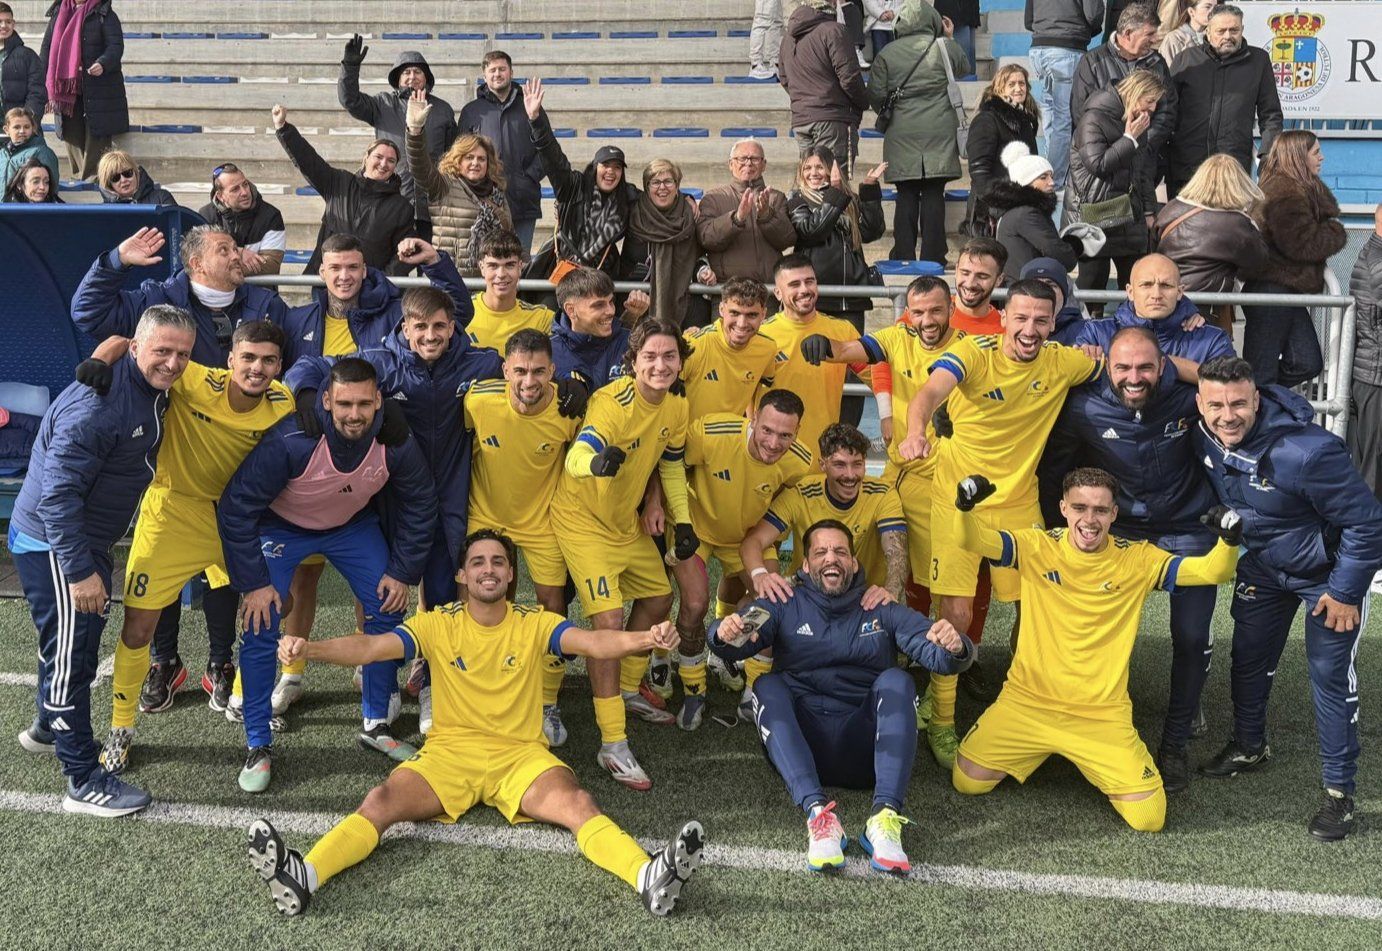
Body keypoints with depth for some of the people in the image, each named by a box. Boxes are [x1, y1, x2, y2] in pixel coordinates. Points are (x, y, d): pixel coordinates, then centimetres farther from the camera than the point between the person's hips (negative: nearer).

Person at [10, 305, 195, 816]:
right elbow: (57, 491, -29)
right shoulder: (99, 402, -28)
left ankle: (49, 726, 47)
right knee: (70, 653, -2)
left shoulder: (152, 393, 2)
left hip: (84, 542, 9)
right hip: (52, 545, -9)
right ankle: (84, 780, 7)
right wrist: (80, 571, -28)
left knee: (76, 643, 24)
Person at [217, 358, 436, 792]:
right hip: (281, 526, -3)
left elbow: (419, 506, -6)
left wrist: (403, 572, -6)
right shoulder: (292, 440, -38)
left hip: (353, 525, 4)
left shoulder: (396, 443, -26)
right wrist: (253, 583, -24)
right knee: (260, 628, -14)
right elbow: (236, 507, -27)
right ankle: (258, 747, 1)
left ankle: (376, 724, 16)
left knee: (387, 612, -2)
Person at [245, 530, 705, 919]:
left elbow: (594, 642, -12)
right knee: (380, 802, -26)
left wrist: (646, 638, -34)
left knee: (579, 804, -30)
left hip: (520, 753, -1)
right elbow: (370, 647, -7)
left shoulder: (536, 624, 5)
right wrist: (308, 648, -26)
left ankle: (649, 877, -50)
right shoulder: (438, 625, 6)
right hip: (449, 750, 1)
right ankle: (302, 875, -44)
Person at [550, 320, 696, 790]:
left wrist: (682, 522, 6)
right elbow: (576, 457, -43)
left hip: (627, 521, 8)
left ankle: (628, 691, 44)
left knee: (658, 600, 20)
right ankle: (612, 746, -12)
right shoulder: (612, 402, -27)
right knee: (609, 620, -17)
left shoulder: (676, 408, -4)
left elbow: (672, 465, 11)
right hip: (583, 520, -8)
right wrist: (596, 461, -65)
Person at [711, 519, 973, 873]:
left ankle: (885, 816, -36)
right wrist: (726, 635, -30)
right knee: (767, 686, -22)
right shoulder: (786, 607, 12)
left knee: (896, 680, -20)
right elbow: (736, 641, -6)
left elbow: (934, 652, 0)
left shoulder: (883, 611, 14)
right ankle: (817, 811, -40)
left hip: (865, 747, 0)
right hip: (800, 746, 0)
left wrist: (954, 648, -24)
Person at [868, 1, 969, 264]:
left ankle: (904, 257, 4)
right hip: (938, 134, 0)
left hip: (902, 135, 0)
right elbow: (964, 67, 21)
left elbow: (875, 95, 1)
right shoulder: (945, 47, 0)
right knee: (934, 196, 1)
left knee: (906, 196, 4)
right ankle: (932, 259, 1)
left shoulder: (888, 53, 0)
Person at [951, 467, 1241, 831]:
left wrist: (1229, 542, -30)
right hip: (1028, 702, 1)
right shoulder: (1037, 547, -6)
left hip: (1103, 715, 0)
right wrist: (965, 507, -39)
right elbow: (972, 540, -17)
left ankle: (1096, 764, 23)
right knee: (967, 781, -4)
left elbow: (1212, 572, -9)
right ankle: (1034, 751, 25)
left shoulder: (1138, 559, -4)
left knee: (1149, 816, -10)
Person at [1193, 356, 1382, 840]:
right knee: (1248, 658, 15)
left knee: (1330, 674, -4)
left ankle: (1339, 790, 9)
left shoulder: (1307, 451, -38)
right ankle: (1249, 747, 39)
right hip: (1263, 565, 6)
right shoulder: (1204, 437, -17)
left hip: (1326, 572, -6)